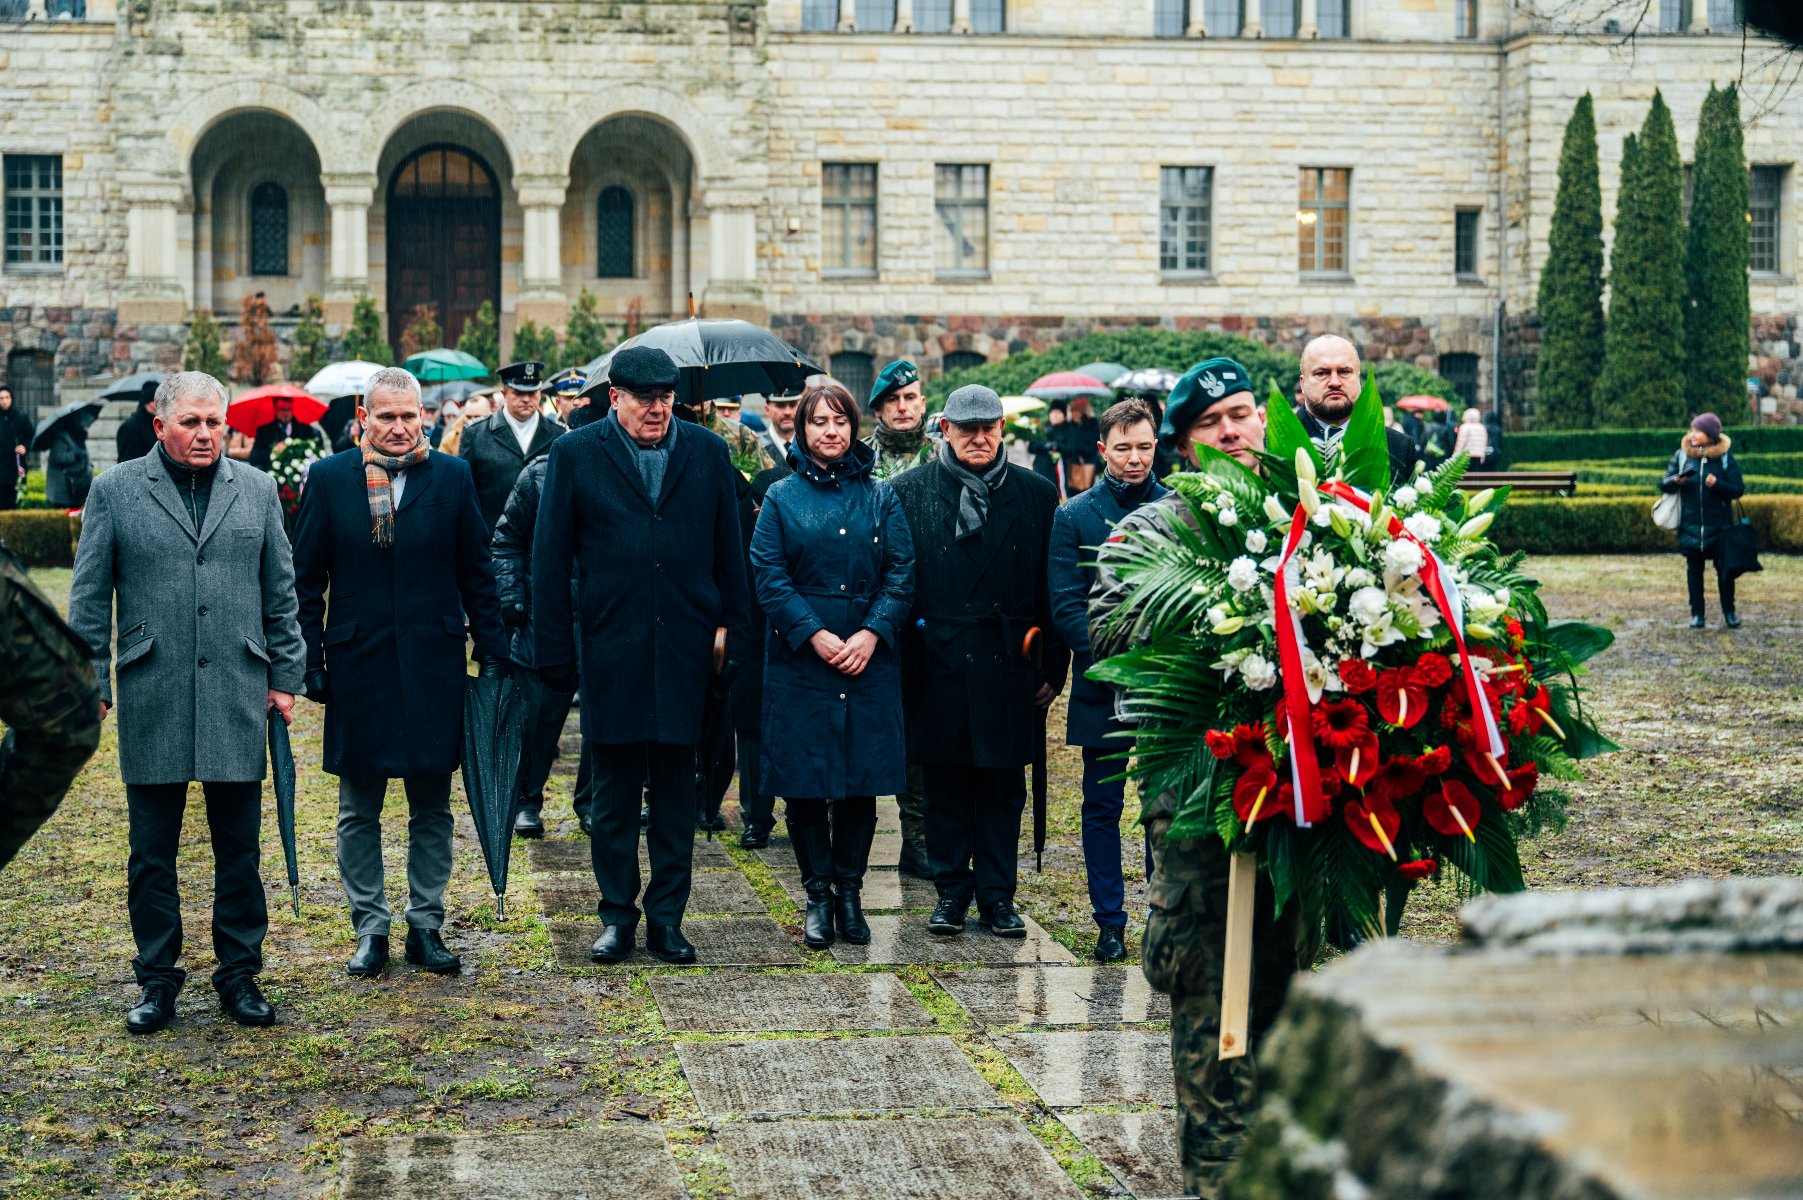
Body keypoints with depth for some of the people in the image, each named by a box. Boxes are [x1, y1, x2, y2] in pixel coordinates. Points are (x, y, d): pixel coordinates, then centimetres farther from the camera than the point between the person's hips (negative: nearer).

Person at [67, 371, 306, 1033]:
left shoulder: (256, 490, 8)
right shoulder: (116, 491, 2)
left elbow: (280, 593, 12)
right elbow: (89, 599, 3)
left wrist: (284, 675, 8)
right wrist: (90, 687, -2)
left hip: (238, 698, 1)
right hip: (151, 702, -1)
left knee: (239, 848, 7)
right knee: (152, 852, 6)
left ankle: (239, 974, 18)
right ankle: (157, 979, 17)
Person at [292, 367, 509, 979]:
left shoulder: (452, 477, 3)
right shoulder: (328, 479, 1)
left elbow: (476, 573, 7)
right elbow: (306, 580, 3)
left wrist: (492, 649, 3)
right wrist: (310, 661, -2)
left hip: (433, 664, 1)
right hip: (356, 664, 0)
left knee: (432, 807, 7)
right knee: (358, 810, 7)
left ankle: (426, 925, 18)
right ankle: (370, 929, 18)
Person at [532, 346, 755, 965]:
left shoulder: (708, 453, 6)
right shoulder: (575, 455, 1)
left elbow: (729, 556, 9)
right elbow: (549, 560, 1)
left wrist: (734, 636, 4)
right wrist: (555, 651, -3)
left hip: (685, 651, 1)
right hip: (609, 651, -1)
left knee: (676, 792, 6)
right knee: (613, 793, 6)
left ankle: (666, 918, 15)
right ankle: (618, 916, 16)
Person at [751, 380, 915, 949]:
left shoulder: (880, 497, 8)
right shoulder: (782, 497, 5)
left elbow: (901, 574, 2)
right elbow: (768, 576, -3)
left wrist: (871, 634, -12)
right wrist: (815, 635, -14)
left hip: (869, 659, 1)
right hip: (800, 659, -1)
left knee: (864, 779, 2)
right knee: (805, 781, 0)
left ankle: (849, 891, 14)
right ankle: (818, 895, 11)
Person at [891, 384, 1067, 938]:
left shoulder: (1036, 494, 6)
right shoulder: (909, 492, 3)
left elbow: (1053, 586, 7)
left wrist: (1053, 665, 3)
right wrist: (898, 659, -3)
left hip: (1008, 664, 1)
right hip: (937, 661, -1)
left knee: (1003, 784, 6)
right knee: (945, 783, 6)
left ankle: (997, 894, 14)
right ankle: (951, 890, 16)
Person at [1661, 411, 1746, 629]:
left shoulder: (1725, 458, -3)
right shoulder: (1682, 455, 1)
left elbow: (1738, 490, -4)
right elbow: (1664, 484, 3)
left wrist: (1718, 484, -22)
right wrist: (1676, 481, -19)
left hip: (1719, 526, -2)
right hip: (1690, 525, 2)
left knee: (1724, 569, 3)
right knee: (1694, 570, 7)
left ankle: (1729, 613, 16)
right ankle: (1697, 614, 15)